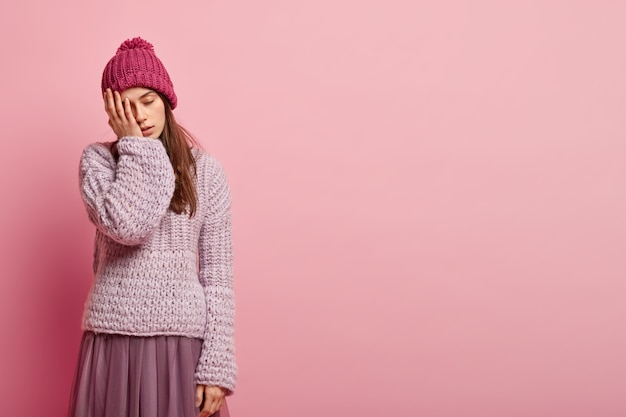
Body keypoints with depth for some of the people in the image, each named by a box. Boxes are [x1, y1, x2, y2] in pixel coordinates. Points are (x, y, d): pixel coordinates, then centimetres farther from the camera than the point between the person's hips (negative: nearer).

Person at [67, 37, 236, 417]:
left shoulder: (206, 170, 1)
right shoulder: (98, 159, 2)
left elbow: (217, 274, -1)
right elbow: (125, 225, -18)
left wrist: (216, 368, -6)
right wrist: (135, 145, -9)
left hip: (182, 340, 0)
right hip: (113, 338, 0)